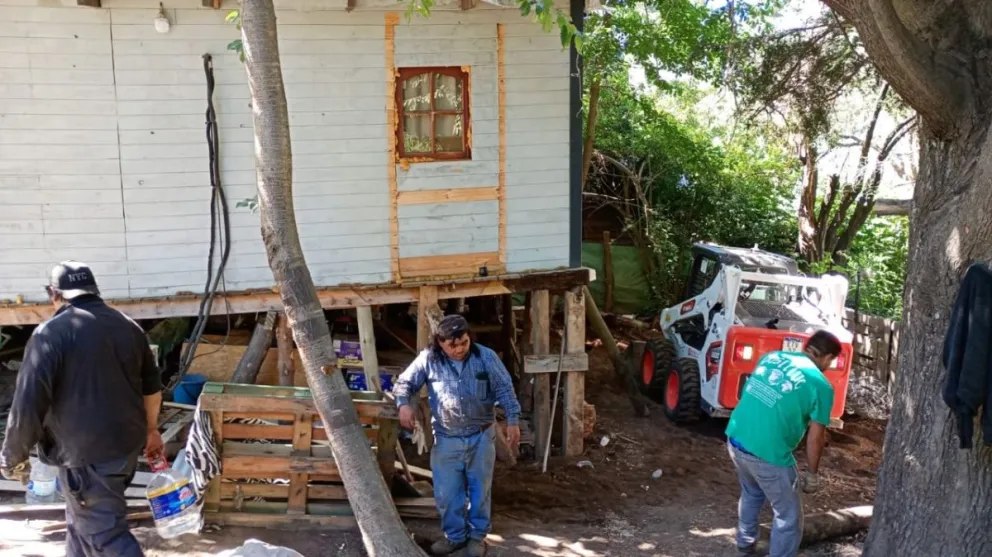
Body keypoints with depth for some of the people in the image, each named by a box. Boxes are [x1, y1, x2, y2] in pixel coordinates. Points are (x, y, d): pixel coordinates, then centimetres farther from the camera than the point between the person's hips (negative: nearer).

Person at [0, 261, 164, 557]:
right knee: (83, 519, 25)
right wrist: (150, 430, 30)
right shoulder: (128, 327, 7)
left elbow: (28, 404, -17)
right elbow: (152, 387, 16)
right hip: (127, 444, 7)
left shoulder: (51, 333, -14)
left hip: (87, 455, -7)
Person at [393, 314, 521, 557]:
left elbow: (504, 389, -1)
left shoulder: (486, 357, -7)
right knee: (446, 493, 7)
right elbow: (404, 383, 0)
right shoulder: (428, 359, -8)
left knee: (479, 490, 11)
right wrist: (404, 404, -20)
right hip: (446, 439, 1)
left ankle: (477, 536, 28)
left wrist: (512, 420, -7)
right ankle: (455, 535, 28)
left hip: (481, 437, 0)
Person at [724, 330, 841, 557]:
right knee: (789, 516, 13)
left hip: (735, 439, 7)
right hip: (768, 454, -7)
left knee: (751, 494, 34)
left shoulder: (771, 356, 10)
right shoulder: (820, 385, -6)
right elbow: (815, 437, -3)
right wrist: (812, 474, 11)